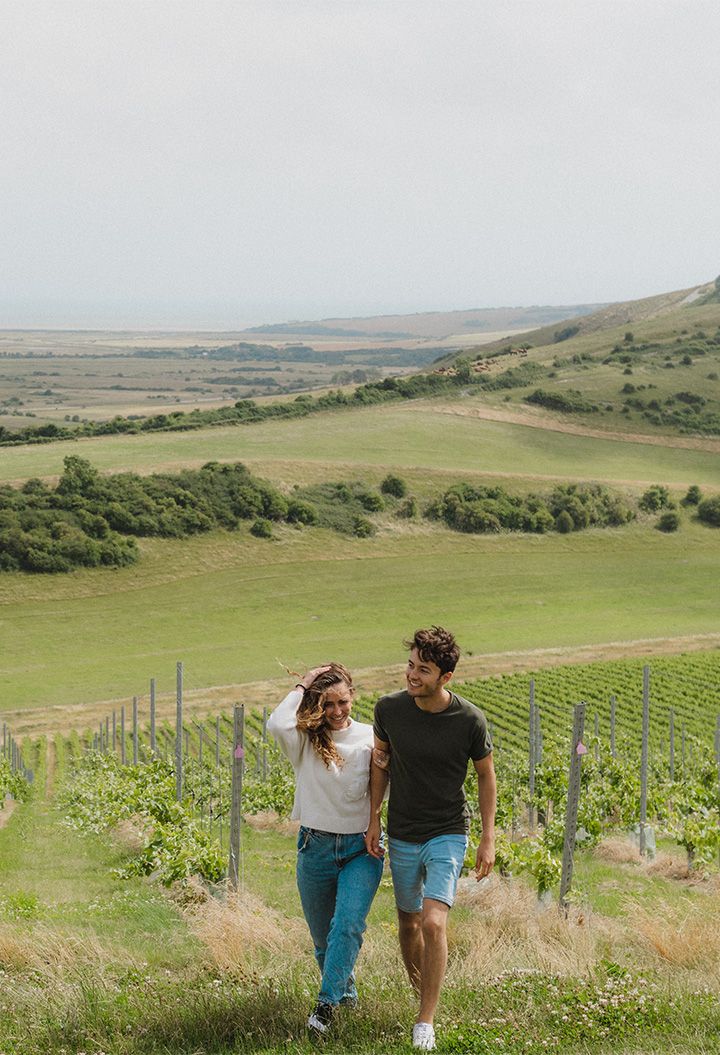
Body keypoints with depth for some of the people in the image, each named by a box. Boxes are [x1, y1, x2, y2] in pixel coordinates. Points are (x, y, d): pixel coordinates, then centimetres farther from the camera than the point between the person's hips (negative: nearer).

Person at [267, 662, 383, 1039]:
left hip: (361, 849, -1)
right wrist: (301, 687, -14)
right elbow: (277, 724, -26)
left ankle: (326, 1004, -18)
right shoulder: (306, 740, -4)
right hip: (315, 848, 1)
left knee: (347, 926, -21)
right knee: (322, 936, 13)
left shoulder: (369, 738, -1)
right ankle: (346, 989, 38)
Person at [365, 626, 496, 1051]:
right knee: (409, 923, 14)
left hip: (448, 835, -3)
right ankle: (421, 992, 40)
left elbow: (486, 775, -2)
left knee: (434, 923, -18)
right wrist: (374, 818, 6)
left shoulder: (470, 720, -16)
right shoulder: (389, 708, -11)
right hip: (401, 836, 3)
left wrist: (489, 839, -2)